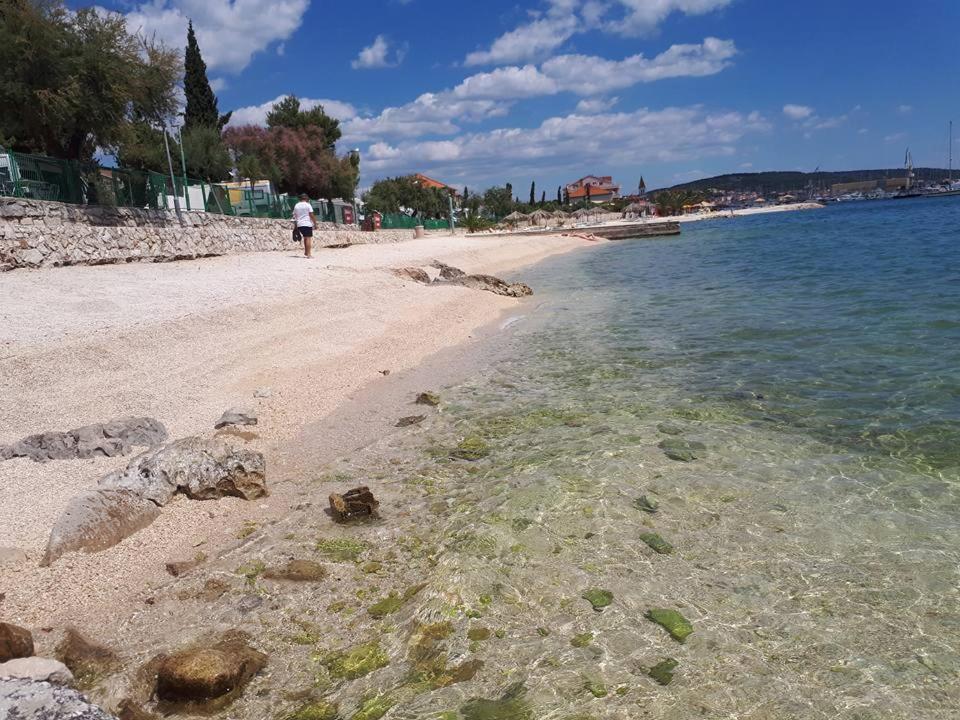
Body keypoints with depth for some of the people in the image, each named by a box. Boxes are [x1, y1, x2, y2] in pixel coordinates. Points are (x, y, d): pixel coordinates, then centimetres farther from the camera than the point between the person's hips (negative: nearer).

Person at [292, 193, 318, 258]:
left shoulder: (296, 206, 12)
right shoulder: (308, 205, -3)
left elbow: (294, 216, 13)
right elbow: (311, 215, -8)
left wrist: (295, 226, 18)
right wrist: (315, 224, -3)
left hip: (299, 225, 6)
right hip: (307, 224, -6)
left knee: (305, 238, 18)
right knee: (309, 238, -5)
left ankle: (306, 253, 23)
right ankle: (309, 254, -11)